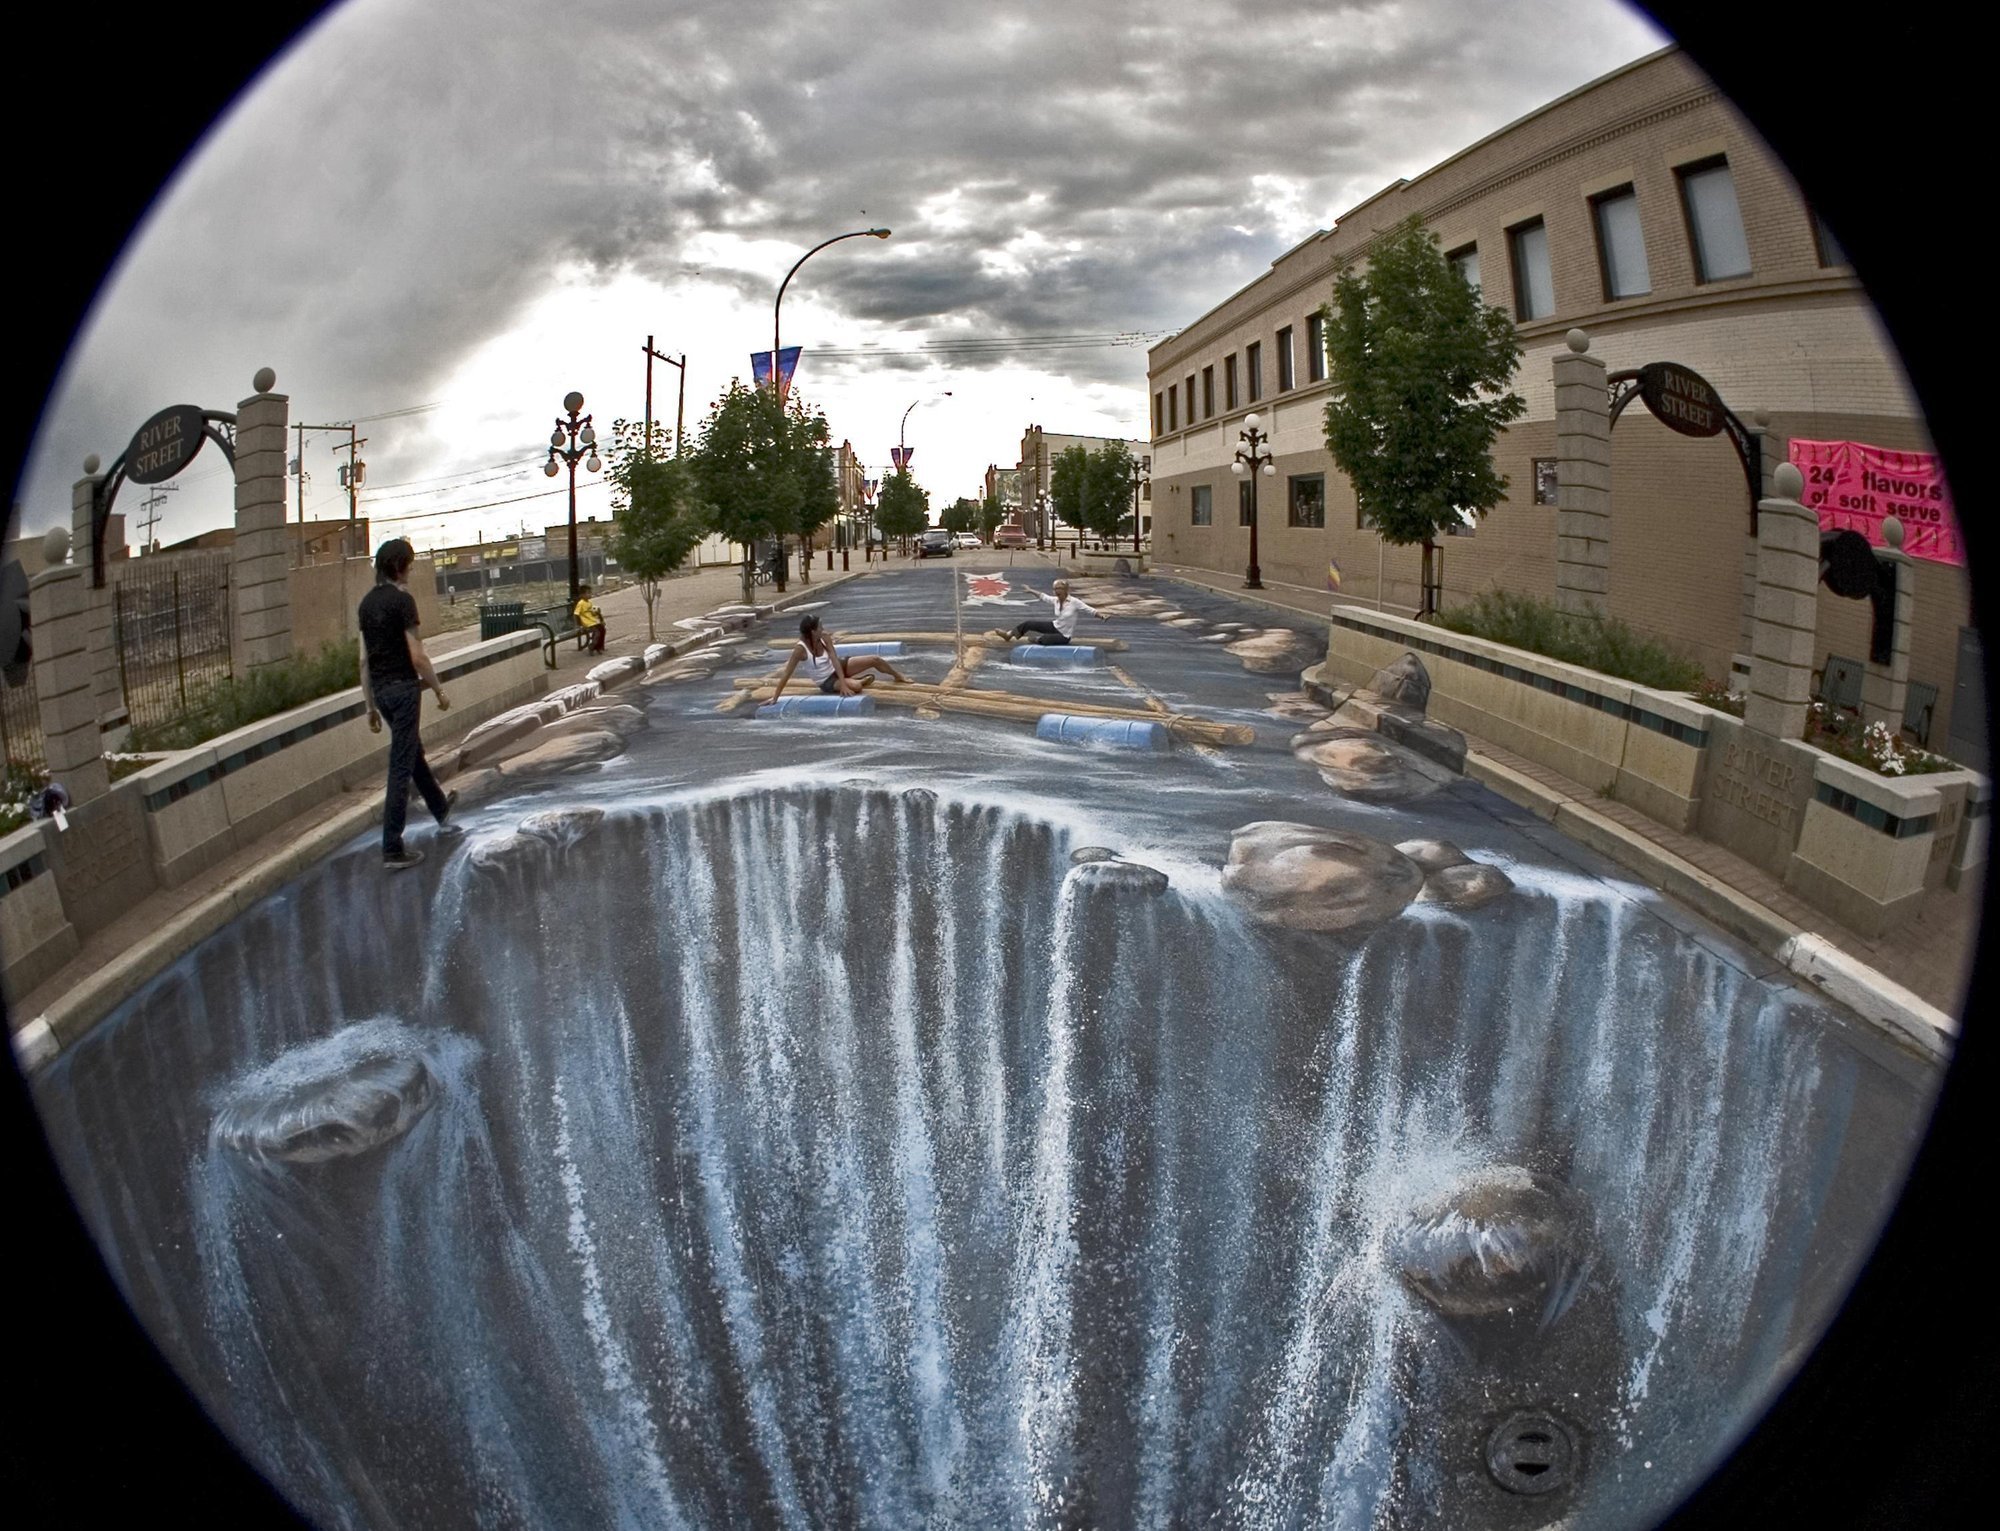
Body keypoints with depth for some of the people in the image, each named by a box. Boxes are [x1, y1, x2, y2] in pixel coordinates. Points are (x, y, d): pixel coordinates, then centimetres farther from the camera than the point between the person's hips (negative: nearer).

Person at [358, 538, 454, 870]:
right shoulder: (402, 600, -14)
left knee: (413, 750, 27)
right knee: (401, 767, -5)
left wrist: (371, 706, 16)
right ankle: (392, 849, -4)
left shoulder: (367, 603, 8)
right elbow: (417, 657, -17)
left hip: (380, 690, 8)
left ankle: (440, 806, 49)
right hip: (404, 687, -8)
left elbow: (364, 660, 11)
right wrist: (439, 691, -4)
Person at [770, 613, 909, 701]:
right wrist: (775, 698, -32)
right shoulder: (800, 649, -30)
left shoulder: (824, 638, -15)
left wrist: (843, 683, -31)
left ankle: (898, 675, 26)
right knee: (855, 687, -31)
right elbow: (786, 674, -28)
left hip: (837, 668, 5)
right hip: (827, 682, -5)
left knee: (874, 660, -4)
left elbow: (835, 660, -20)